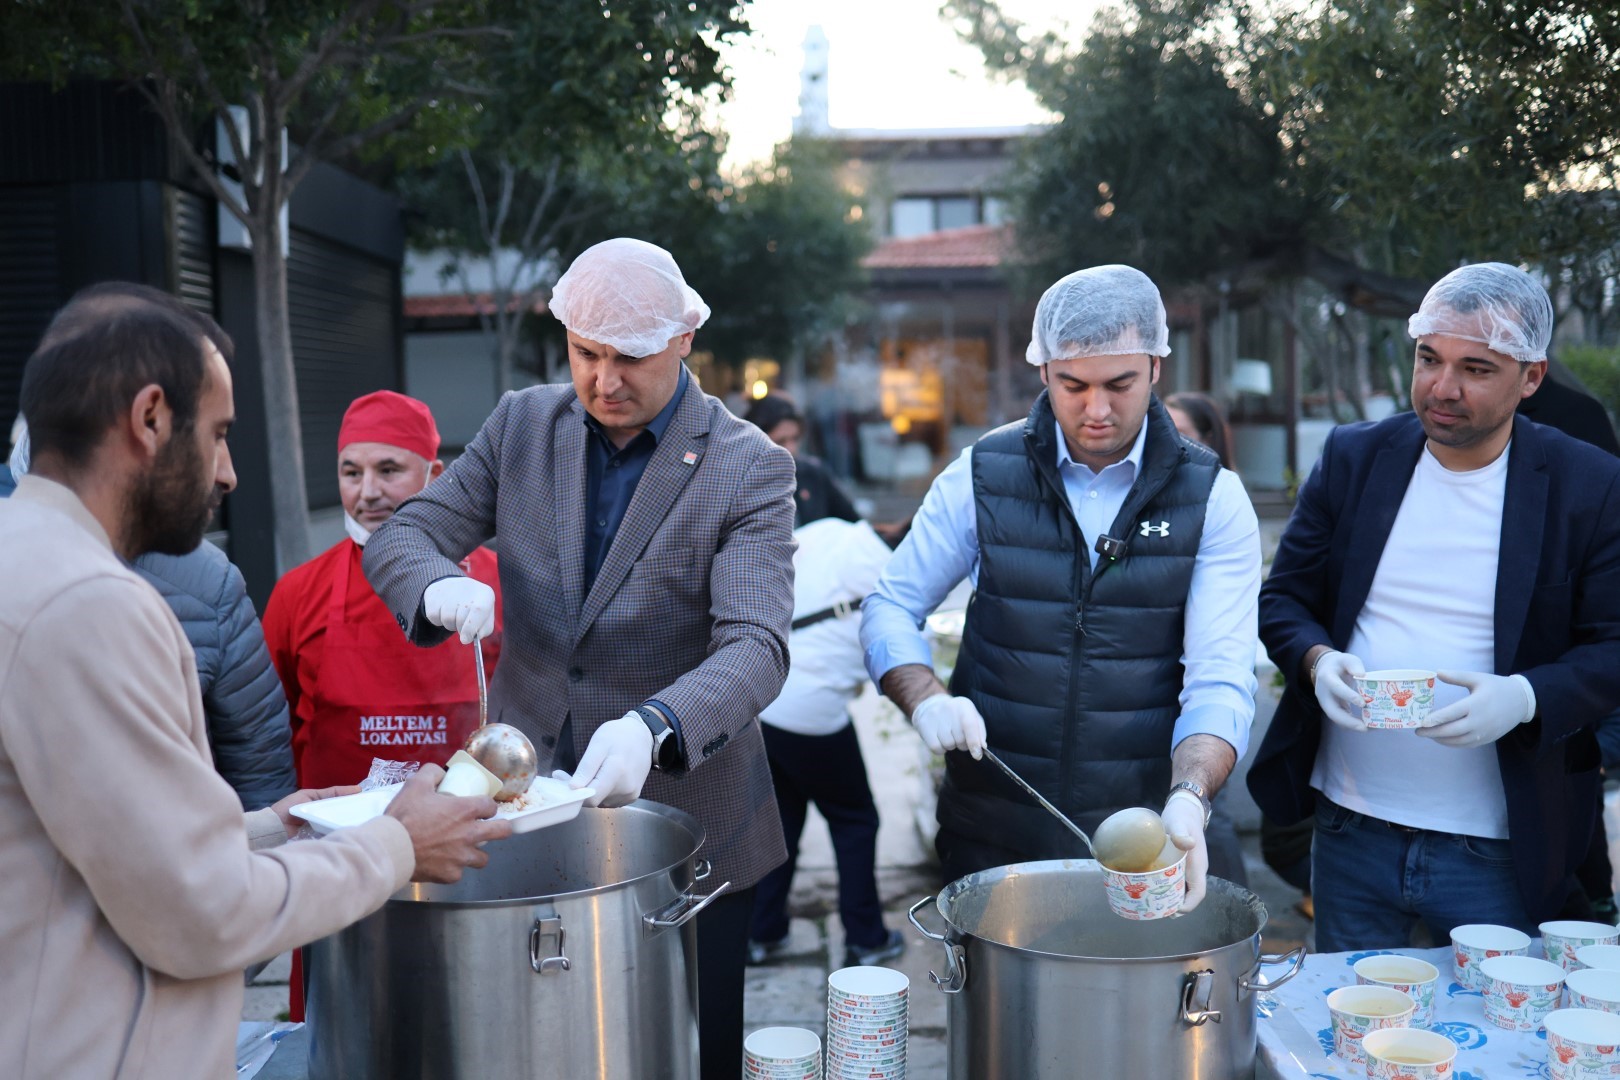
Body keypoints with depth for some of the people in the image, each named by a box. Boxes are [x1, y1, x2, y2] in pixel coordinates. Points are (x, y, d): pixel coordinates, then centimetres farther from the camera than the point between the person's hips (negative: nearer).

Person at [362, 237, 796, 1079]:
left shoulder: (750, 469, -11)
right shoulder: (521, 425, 2)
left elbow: (756, 647, -22)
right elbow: (398, 538, 2)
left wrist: (653, 728, -41)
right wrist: (441, 588, -23)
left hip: (684, 820, -3)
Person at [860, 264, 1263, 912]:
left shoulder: (1214, 499, -5)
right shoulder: (982, 475, -3)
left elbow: (1220, 679, -11)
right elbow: (890, 608, 2)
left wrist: (1188, 797, -29)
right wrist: (925, 700, -18)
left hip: (1141, 838, 0)